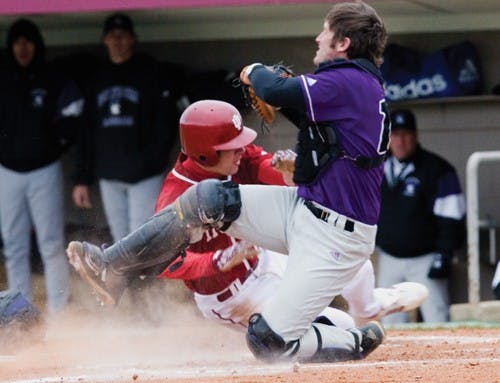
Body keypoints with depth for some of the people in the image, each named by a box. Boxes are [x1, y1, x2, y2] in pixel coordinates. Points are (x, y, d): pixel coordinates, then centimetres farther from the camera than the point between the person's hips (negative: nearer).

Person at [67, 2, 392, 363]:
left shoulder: (351, 82, -19)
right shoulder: (358, 83, 12)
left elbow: (276, 91, -27)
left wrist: (256, 72, -4)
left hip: (335, 237, -10)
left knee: (268, 340, -14)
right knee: (210, 198, -1)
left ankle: (359, 343, 8)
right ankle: (113, 267, 5)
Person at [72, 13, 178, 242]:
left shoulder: (149, 73, 0)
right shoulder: (97, 81, 15)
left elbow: (166, 122, -5)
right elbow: (87, 133, 15)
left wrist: (152, 160, -17)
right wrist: (82, 179, 9)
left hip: (144, 177, -5)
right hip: (109, 176, 5)